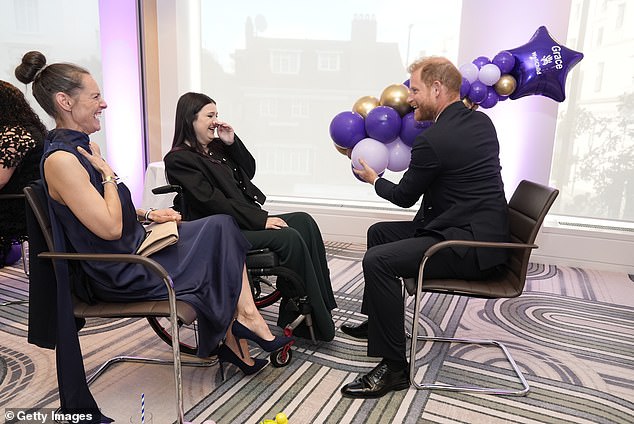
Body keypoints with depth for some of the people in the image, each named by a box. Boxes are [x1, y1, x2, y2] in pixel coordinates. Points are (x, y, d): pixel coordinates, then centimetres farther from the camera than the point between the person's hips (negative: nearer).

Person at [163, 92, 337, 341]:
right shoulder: (178, 159, -7)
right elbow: (212, 202, -17)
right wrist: (260, 220, -20)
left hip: (246, 221, 8)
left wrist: (232, 142, 6)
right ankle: (318, 323, -16)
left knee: (304, 222, -14)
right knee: (289, 238, -27)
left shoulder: (216, 147, 18)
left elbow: (249, 172, 20)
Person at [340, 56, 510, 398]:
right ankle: (376, 320, 30)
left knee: (377, 260, -23)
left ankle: (394, 367, -12)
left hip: (471, 246, -10)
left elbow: (405, 197, -6)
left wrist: (374, 179, 13)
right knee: (379, 232, 16)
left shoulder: (433, 140, -20)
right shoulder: (482, 122, 7)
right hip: (482, 231, 10)